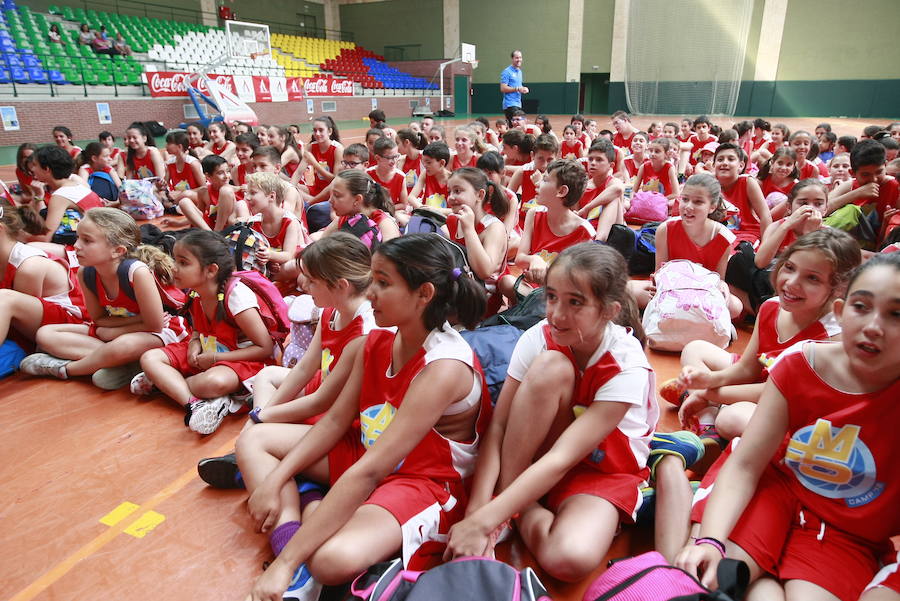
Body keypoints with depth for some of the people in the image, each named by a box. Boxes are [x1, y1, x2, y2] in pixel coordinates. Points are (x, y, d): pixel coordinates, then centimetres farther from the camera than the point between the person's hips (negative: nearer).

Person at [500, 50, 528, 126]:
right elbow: (503, 88, -15)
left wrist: (523, 89, 6)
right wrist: (517, 89, -18)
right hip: (510, 104, -9)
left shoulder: (520, 72, 19)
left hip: (518, 104, 9)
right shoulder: (507, 72, -8)